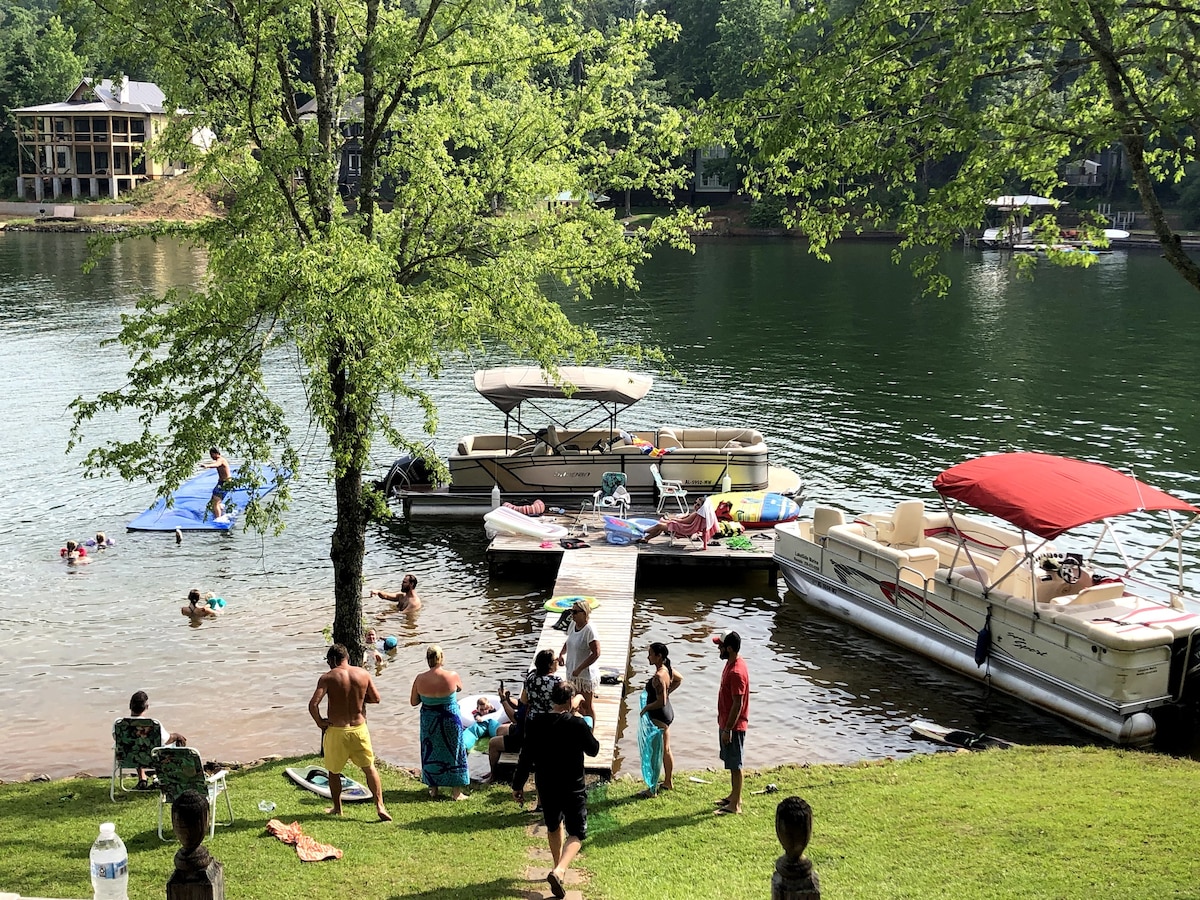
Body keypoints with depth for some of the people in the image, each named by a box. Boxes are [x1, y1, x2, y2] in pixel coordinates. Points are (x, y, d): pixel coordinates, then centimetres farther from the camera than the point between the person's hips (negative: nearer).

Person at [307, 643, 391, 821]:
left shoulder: (328, 678, -13)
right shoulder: (363, 674, -3)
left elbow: (313, 704, -22)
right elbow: (376, 698, 4)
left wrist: (319, 722, -5)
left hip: (336, 730, -2)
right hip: (359, 728, 2)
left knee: (334, 771, 18)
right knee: (369, 768, 13)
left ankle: (337, 808, 28)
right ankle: (379, 806, 4)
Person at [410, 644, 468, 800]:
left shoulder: (420, 679, -15)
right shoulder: (452, 676, -19)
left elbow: (413, 702, -2)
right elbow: (459, 688, 4)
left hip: (429, 721, 2)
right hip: (450, 721, -2)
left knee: (431, 753, 19)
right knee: (453, 753, 12)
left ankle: (434, 788, 29)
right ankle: (456, 792, 18)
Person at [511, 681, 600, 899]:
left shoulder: (535, 724, -7)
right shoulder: (577, 724, -17)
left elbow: (526, 757, -2)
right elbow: (593, 750, -3)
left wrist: (518, 785, 7)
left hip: (546, 787, 4)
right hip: (573, 789, -4)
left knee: (554, 827, 27)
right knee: (576, 834, 4)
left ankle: (559, 867, 41)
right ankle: (559, 871, -20)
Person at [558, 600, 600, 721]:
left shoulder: (589, 630, -23)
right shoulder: (573, 624, 1)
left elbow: (596, 653, -25)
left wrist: (579, 669, -24)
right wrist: (562, 653, -1)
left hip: (586, 675, -8)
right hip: (573, 673, 8)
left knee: (587, 706, 7)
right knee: (578, 704, 20)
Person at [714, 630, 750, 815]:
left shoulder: (737, 672, -27)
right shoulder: (731, 663, 5)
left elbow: (738, 704, -25)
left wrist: (728, 730, -21)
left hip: (734, 726, -10)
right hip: (727, 722, 10)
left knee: (735, 764, 1)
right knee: (731, 762, 20)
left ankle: (735, 805, 10)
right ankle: (734, 795, 34)